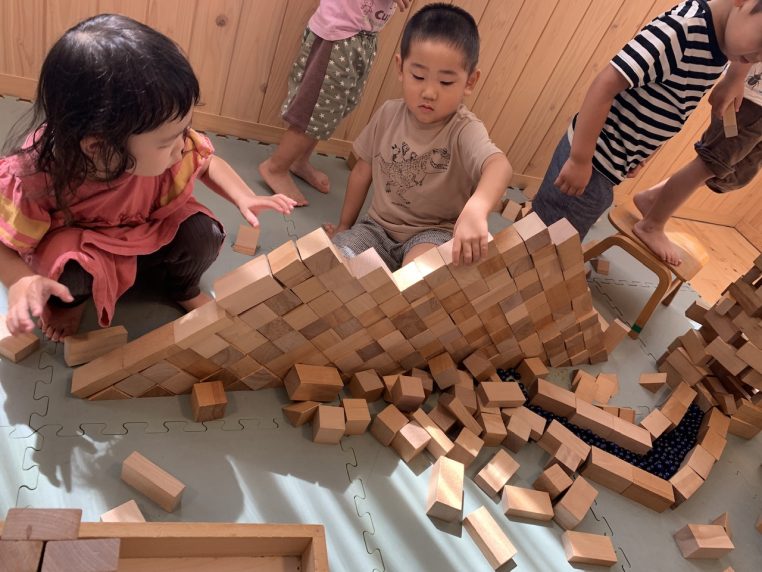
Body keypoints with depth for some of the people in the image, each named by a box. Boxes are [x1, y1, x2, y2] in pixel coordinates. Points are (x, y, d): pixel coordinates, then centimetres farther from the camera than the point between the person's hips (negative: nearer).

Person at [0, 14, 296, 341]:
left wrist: (244, 198, -21)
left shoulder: (165, 145, -27)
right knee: (74, 270, -35)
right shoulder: (33, 175, -36)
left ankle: (184, 290, 12)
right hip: (73, 244, -3)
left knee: (203, 234, -22)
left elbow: (207, 162, -5)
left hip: (147, 235, 4)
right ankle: (67, 299, 4)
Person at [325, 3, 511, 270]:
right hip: (379, 227, 5)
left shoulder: (465, 130, -21)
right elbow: (363, 171, 9)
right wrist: (344, 227, 16)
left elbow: (499, 165, -43)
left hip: (434, 233, -4)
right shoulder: (388, 114, -5)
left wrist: (475, 209, -65)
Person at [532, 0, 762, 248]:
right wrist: (580, 160, -26)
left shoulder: (719, 52, 3)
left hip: (610, 167, 8)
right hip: (592, 159, -8)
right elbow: (606, 84, -27)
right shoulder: (683, 29, -24)